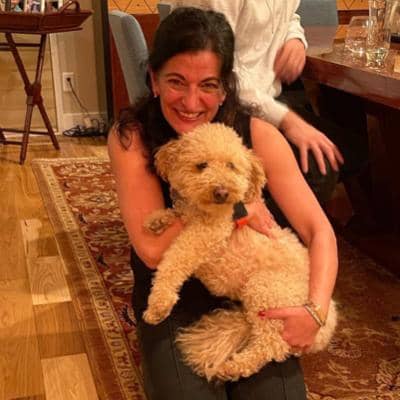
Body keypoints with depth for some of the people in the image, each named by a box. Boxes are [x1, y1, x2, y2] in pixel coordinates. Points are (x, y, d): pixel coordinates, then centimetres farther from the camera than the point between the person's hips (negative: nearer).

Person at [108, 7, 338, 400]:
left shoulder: (258, 136, -14)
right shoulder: (131, 138, -17)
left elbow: (319, 231, -12)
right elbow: (152, 249, -22)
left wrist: (317, 310, -26)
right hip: (171, 296, -1)